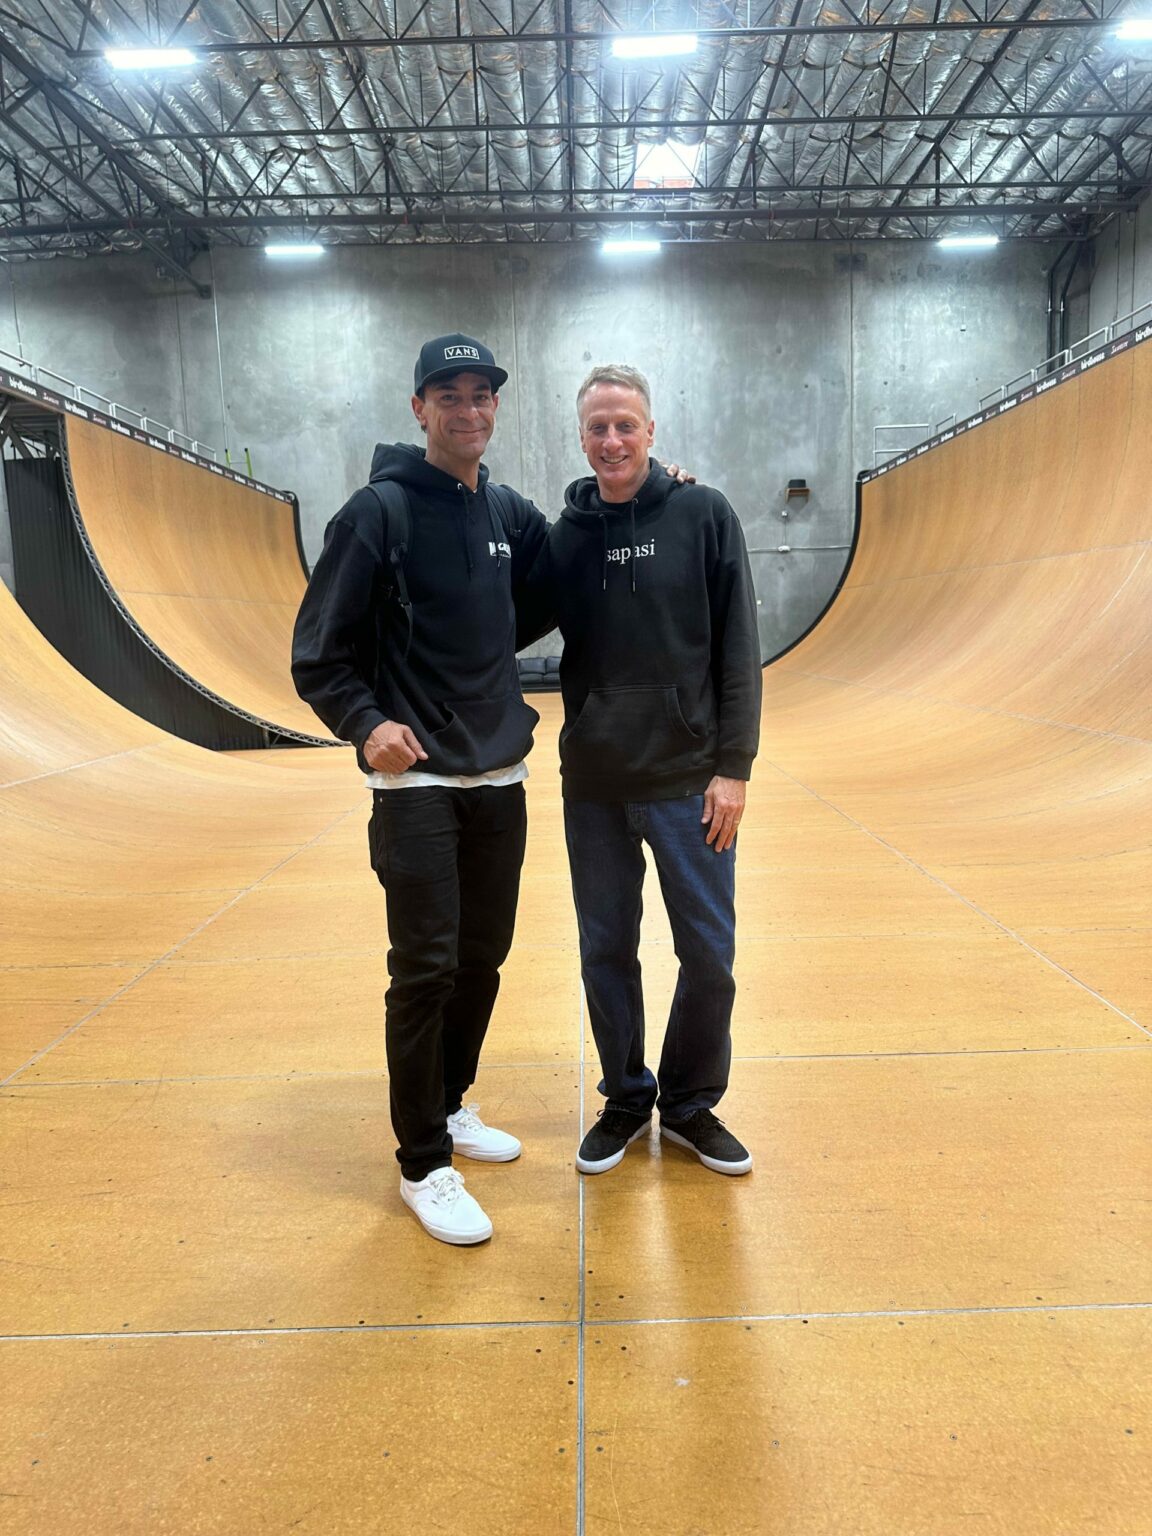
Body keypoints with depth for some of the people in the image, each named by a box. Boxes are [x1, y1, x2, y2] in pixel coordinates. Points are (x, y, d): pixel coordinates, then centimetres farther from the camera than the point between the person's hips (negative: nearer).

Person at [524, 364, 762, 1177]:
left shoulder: (704, 517, -3)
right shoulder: (564, 536, 4)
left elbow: (739, 650, -5)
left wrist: (734, 765, -9)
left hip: (689, 781, -2)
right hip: (592, 784, 2)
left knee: (709, 955, 5)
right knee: (607, 951, 12)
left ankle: (691, 1104, 28)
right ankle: (626, 1100, 32)